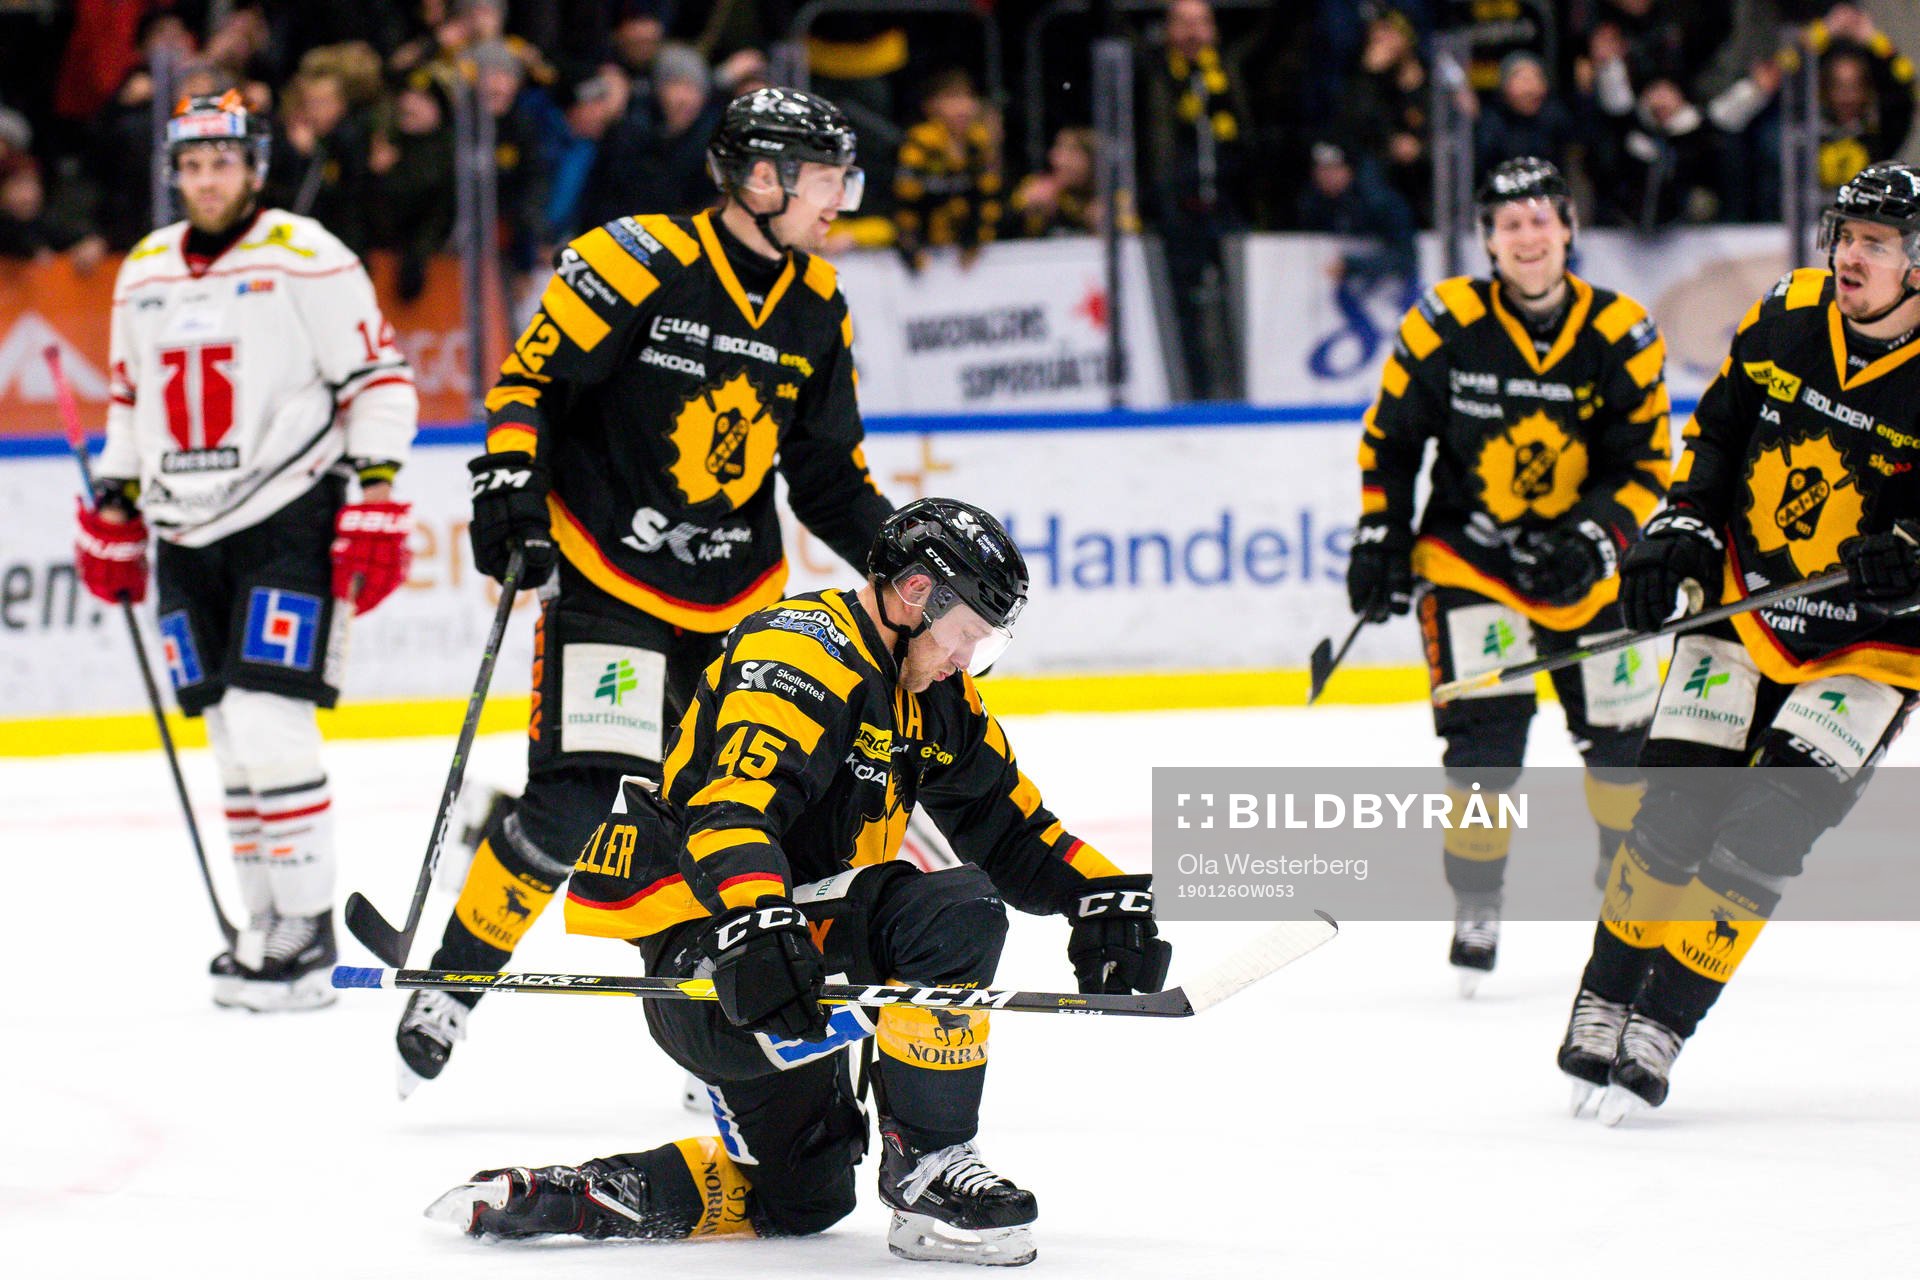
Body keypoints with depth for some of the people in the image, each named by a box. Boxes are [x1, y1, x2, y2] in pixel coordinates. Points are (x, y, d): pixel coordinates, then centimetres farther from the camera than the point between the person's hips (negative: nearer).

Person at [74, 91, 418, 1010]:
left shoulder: (305, 259, -6)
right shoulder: (143, 273, 13)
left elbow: (377, 378, -8)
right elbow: (130, 400, 23)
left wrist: (374, 500, -14)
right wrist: (112, 511, 18)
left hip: (289, 516, -6)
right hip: (188, 532, 6)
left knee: (268, 719, -15)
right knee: (230, 740, 6)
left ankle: (307, 927, -9)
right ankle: (267, 927, 12)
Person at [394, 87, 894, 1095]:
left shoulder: (818, 311, 5)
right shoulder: (638, 264, -14)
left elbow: (829, 476, 13)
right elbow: (528, 377, -8)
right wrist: (509, 482, -21)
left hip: (736, 600, 6)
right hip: (605, 582, -6)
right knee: (575, 802, -17)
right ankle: (448, 988, 0)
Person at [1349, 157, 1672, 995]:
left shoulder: (1619, 336, -8)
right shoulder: (1444, 326, -11)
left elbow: (1645, 467, -5)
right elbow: (1389, 439, 1)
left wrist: (1593, 540, -20)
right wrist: (1379, 540, -6)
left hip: (1579, 567, 2)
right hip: (1467, 555, -2)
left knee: (1623, 729, 6)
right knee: (1485, 727, -15)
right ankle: (1475, 906, -1)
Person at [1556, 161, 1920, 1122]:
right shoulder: (1787, 318, -3)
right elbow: (1717, 429, 12)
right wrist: (1681, 528, 0)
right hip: (1743, 604, 4)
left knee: (1761, 835, -12)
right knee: (1675, 812, -2)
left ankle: (1660, 1027, -5)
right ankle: (1604, 1007, 11)